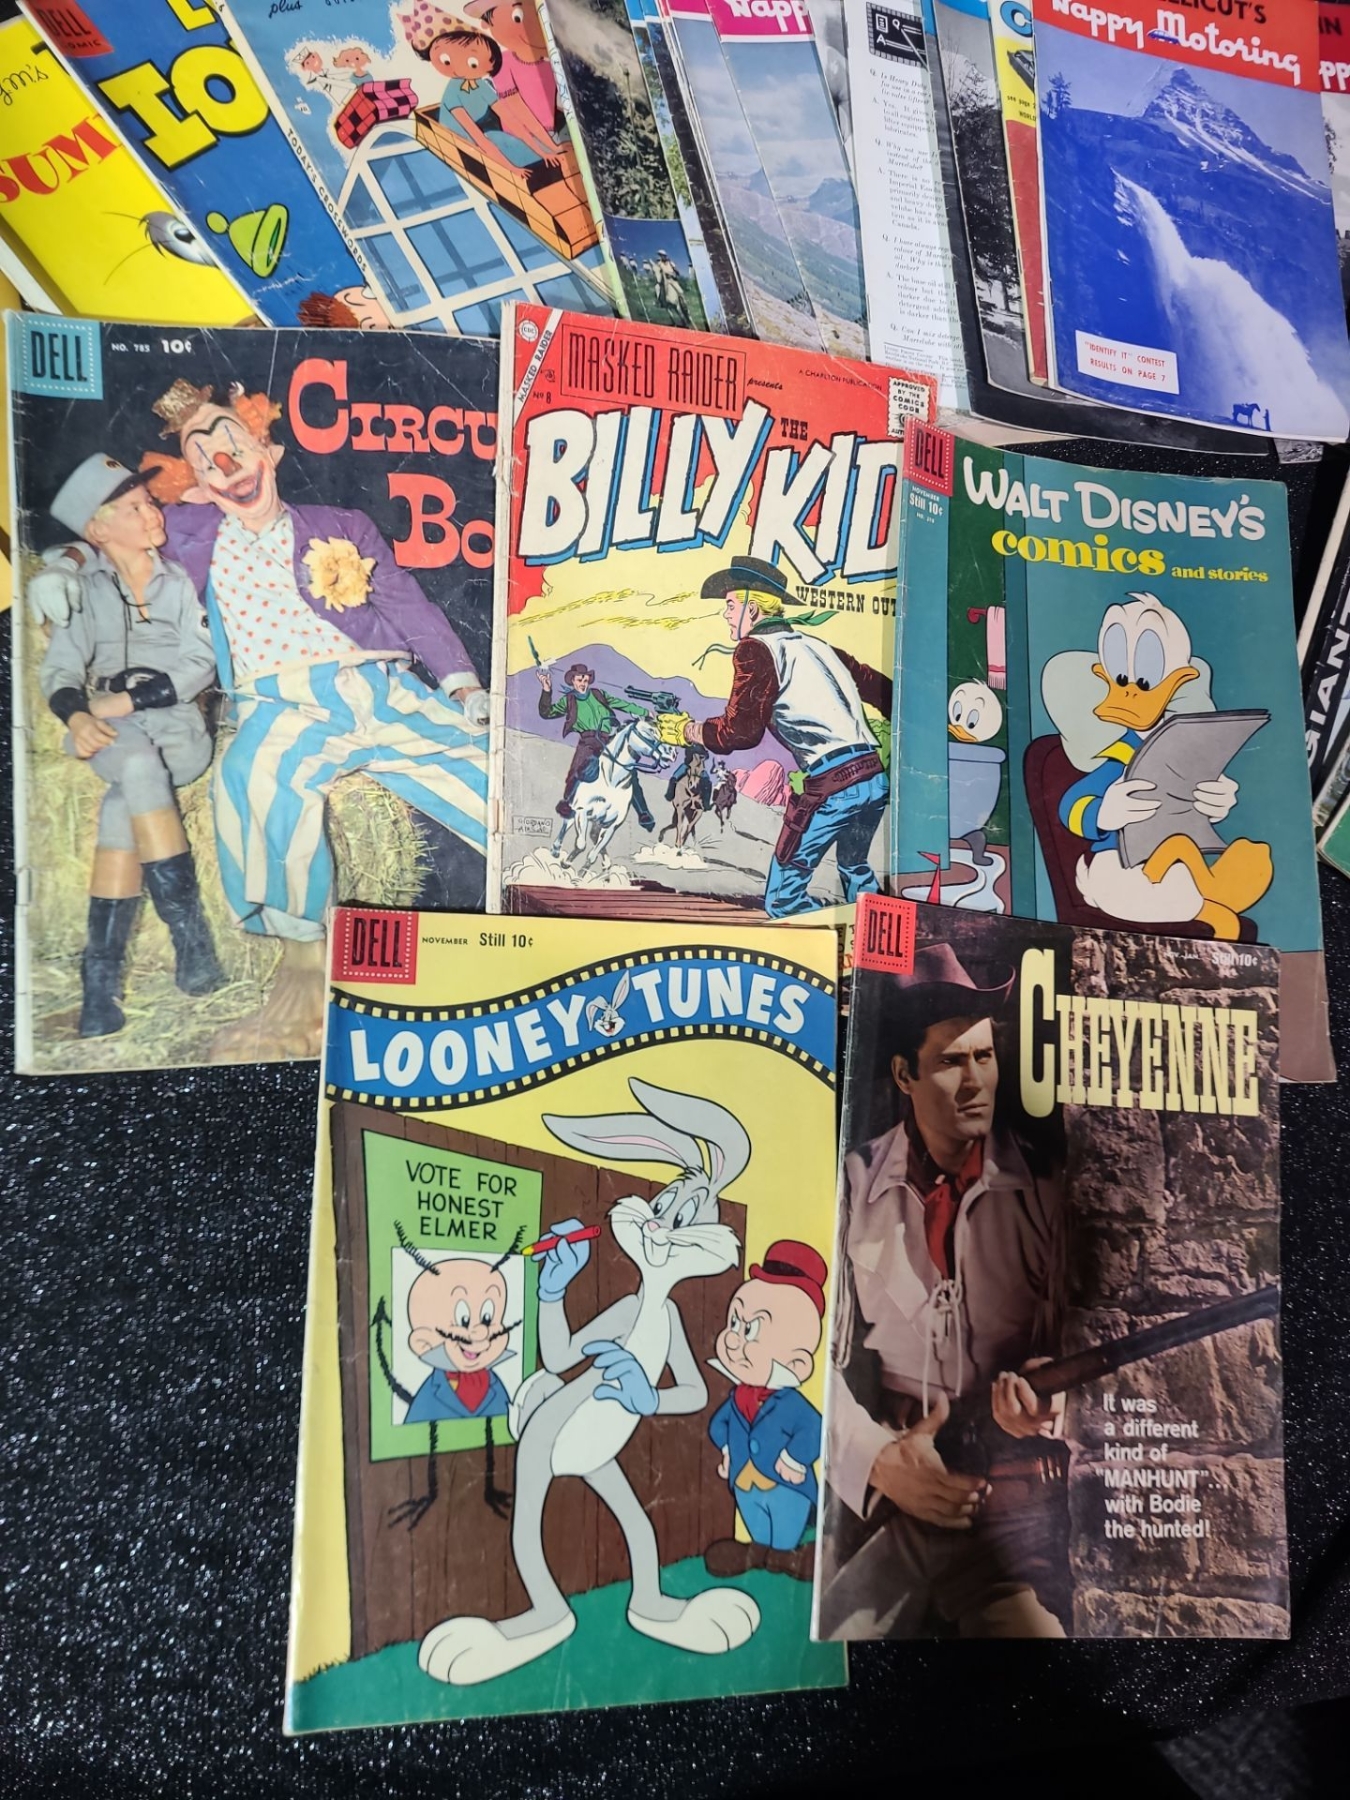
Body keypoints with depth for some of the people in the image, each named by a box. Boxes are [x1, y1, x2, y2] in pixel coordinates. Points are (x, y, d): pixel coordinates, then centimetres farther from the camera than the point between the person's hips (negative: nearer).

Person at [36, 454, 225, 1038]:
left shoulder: (182, 576, 7)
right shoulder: (84, 586, 9)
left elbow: (200, 662, -2)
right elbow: (59, 668, 0)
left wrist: (129, 699, -15)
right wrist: (77, 714, -22)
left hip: (179, 724, 0)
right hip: (110, 729, 0)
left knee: (124, 802, -31)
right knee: (140, 768, -36)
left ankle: (101, 974, -30)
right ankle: (191, 935, -35)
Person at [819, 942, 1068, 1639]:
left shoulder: (1040, 1188, -1)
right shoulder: (854, 1183, -2)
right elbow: (820, 1353, -2)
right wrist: (876, 1456, -13)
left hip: (1012, 1499, 0)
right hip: (872, 1487, 0)